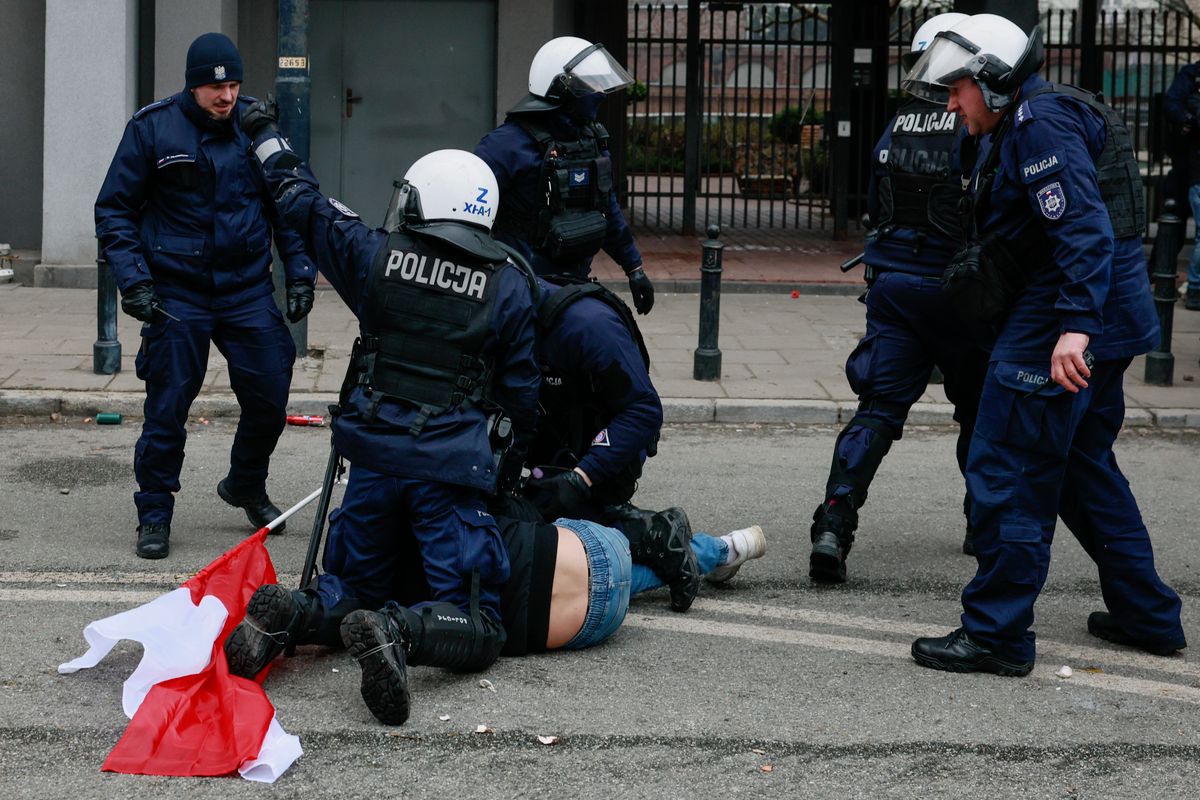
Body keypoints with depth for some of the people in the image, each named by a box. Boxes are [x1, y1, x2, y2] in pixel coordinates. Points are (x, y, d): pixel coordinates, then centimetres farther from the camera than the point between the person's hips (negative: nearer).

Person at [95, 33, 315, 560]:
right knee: (167, 407, -2)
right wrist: (133, 279, -12)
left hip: (248, 290, 3)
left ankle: (246, 485, 31)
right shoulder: (152, 129, -6)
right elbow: (114, 211, -1)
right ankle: (154, 516, 13)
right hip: (176, 294, -2)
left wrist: (299, 273, 5)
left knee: (269, 396, 3)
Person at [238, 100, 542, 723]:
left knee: (348, 589, 22)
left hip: (374, 456, 3)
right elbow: (521, 390, 7)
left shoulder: (376, 256, 4)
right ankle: (397, 630, -33)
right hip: (452, 469, -3)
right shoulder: (510, 287, 1)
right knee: (477, 630, -2)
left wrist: (267, 136, 35)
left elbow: (303, 204, 18)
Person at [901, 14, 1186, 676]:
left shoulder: (1039, 124, -14)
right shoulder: (1038, 119, 19)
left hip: (1056, 332, -11)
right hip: (1107, 328, 11)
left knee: (1006, 477, -5)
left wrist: (1074, 326, -34)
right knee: (1084, 470, 21)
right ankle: (1147, 616, 26)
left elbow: (1084, 228, -26)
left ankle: (996, 634, 0)